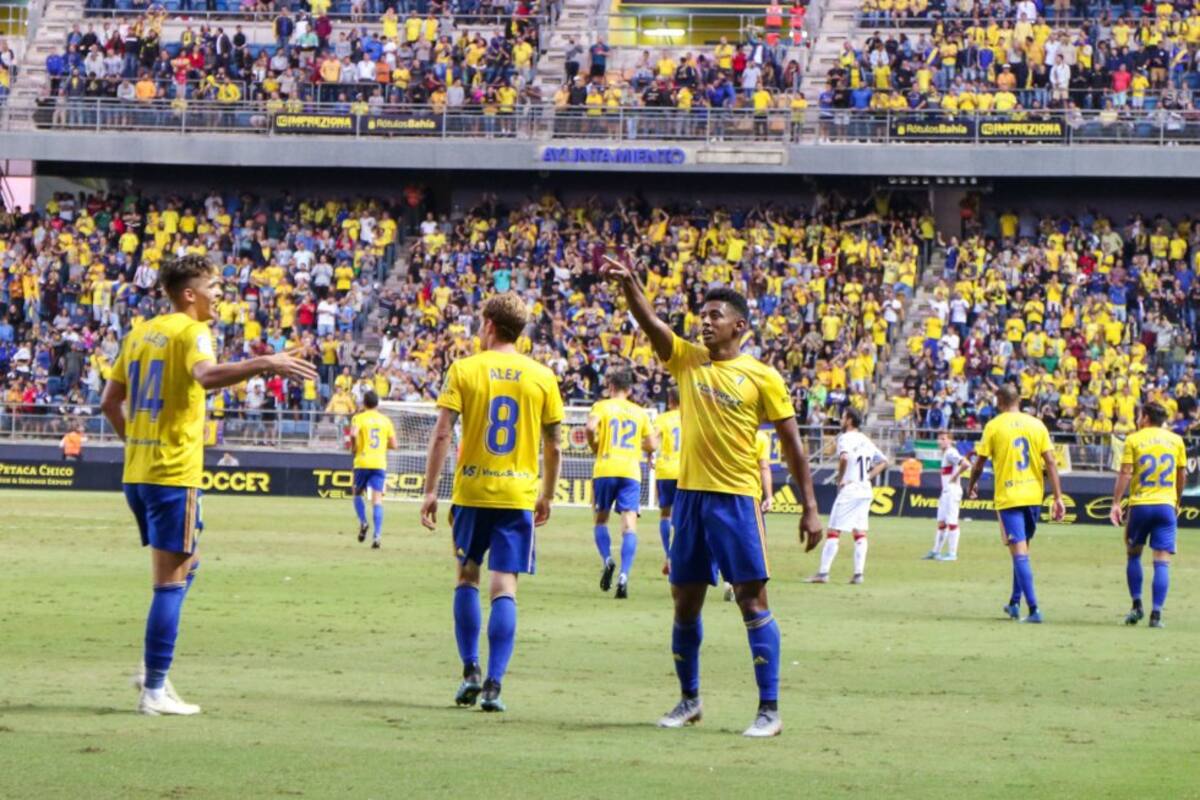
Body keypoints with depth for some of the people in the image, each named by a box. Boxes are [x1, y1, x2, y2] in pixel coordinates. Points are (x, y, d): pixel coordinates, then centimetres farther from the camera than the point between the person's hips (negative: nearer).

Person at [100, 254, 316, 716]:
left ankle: (153, 670, 17)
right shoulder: (190, 331, -10)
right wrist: (265, 364, -37)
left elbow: (110, 402, 18)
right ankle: (154, 691, -4)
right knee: (173, 580, -4)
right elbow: (205, 375, -32)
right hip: (174, 473, -8)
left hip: (137, 470, 8)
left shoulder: (140, 333, 15)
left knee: (184, 567, 23)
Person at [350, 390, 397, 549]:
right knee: (377, 500, -3)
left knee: (358, 493, 20)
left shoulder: (359, 418, 0)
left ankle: (363, 522, -1)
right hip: (380, 463, 2)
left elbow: (353, 434, -20)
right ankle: (377, 535, -16)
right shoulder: (385, 420, 9)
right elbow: (393, 445, 8)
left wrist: (354, 447, -1)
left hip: (362, 462, -2)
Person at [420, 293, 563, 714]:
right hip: (518, 494, 0)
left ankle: (470, 672, 13)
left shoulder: (464, 370, -2)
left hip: (472, 492, 0)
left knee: (467, 576, 16)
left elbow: (442, 434, -7)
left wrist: (430, 490, -2)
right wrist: (547, 495, 19)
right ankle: (493, 684, -8)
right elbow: (553, 445, 6)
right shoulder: (542, 377, 2)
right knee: (504, 586, -1)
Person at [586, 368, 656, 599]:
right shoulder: (639, 412, 12)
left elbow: (590, 427, -15)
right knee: (629, 523, -6)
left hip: (605, 469, -1)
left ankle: (607, 560, -5)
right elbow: (652, 445, 11)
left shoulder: (602, 406, 4)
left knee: (601, 519, 17)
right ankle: (624, 575, -20)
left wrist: (594, 447, 4)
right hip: (631, 471, 1)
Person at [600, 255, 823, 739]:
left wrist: (810, 508, -3)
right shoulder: (686, 360, 8)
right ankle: (689, 700, 23)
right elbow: (650, 323, -6)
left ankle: (769, 710, -5)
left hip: (737, 498, -5)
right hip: (690, 494, 5)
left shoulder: (762, 378, -3)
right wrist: (628, 284, -26)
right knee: (685, 602, 10)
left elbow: (792, 444, 0)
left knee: (752, 600, -7)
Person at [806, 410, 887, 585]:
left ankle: (823, 572, -7)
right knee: (860, 532, 9)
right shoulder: (866, 441, 15)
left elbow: (844, 458, -27)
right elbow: (883, 462, 19)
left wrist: (840, 479, -15)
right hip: (866, 490, 7)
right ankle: (858, 573, 4)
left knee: (834, 531, -5)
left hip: (849, 489, -7)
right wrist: (868, 477, 12)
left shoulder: (845, 438, -8)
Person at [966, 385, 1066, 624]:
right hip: (1033, 495, 4)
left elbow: (980, 462, 0)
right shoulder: (1037, 425, 4)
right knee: (1022, 549, 20)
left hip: (1008, 497, -4)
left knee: (1020, 551, -7)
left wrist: (972, 486, 19)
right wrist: (1058, 498, 1)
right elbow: (1051, 463, -1)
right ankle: (1015, 602, 30)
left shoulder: (994, 426, -5)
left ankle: (1034, 609, -16)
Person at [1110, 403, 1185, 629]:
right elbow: (1182, 475, 13)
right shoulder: (1176, 440, 8)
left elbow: (1125, 473, -6)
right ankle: (1156, 614, -9)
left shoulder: (1134, 440, 0)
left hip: (1140, 504, -1)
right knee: (1162, 561, -1)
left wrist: (1116, 503, -6)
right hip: (1166, 505, 1)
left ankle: (1136, 606, 12)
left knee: (1133, 554, 17)